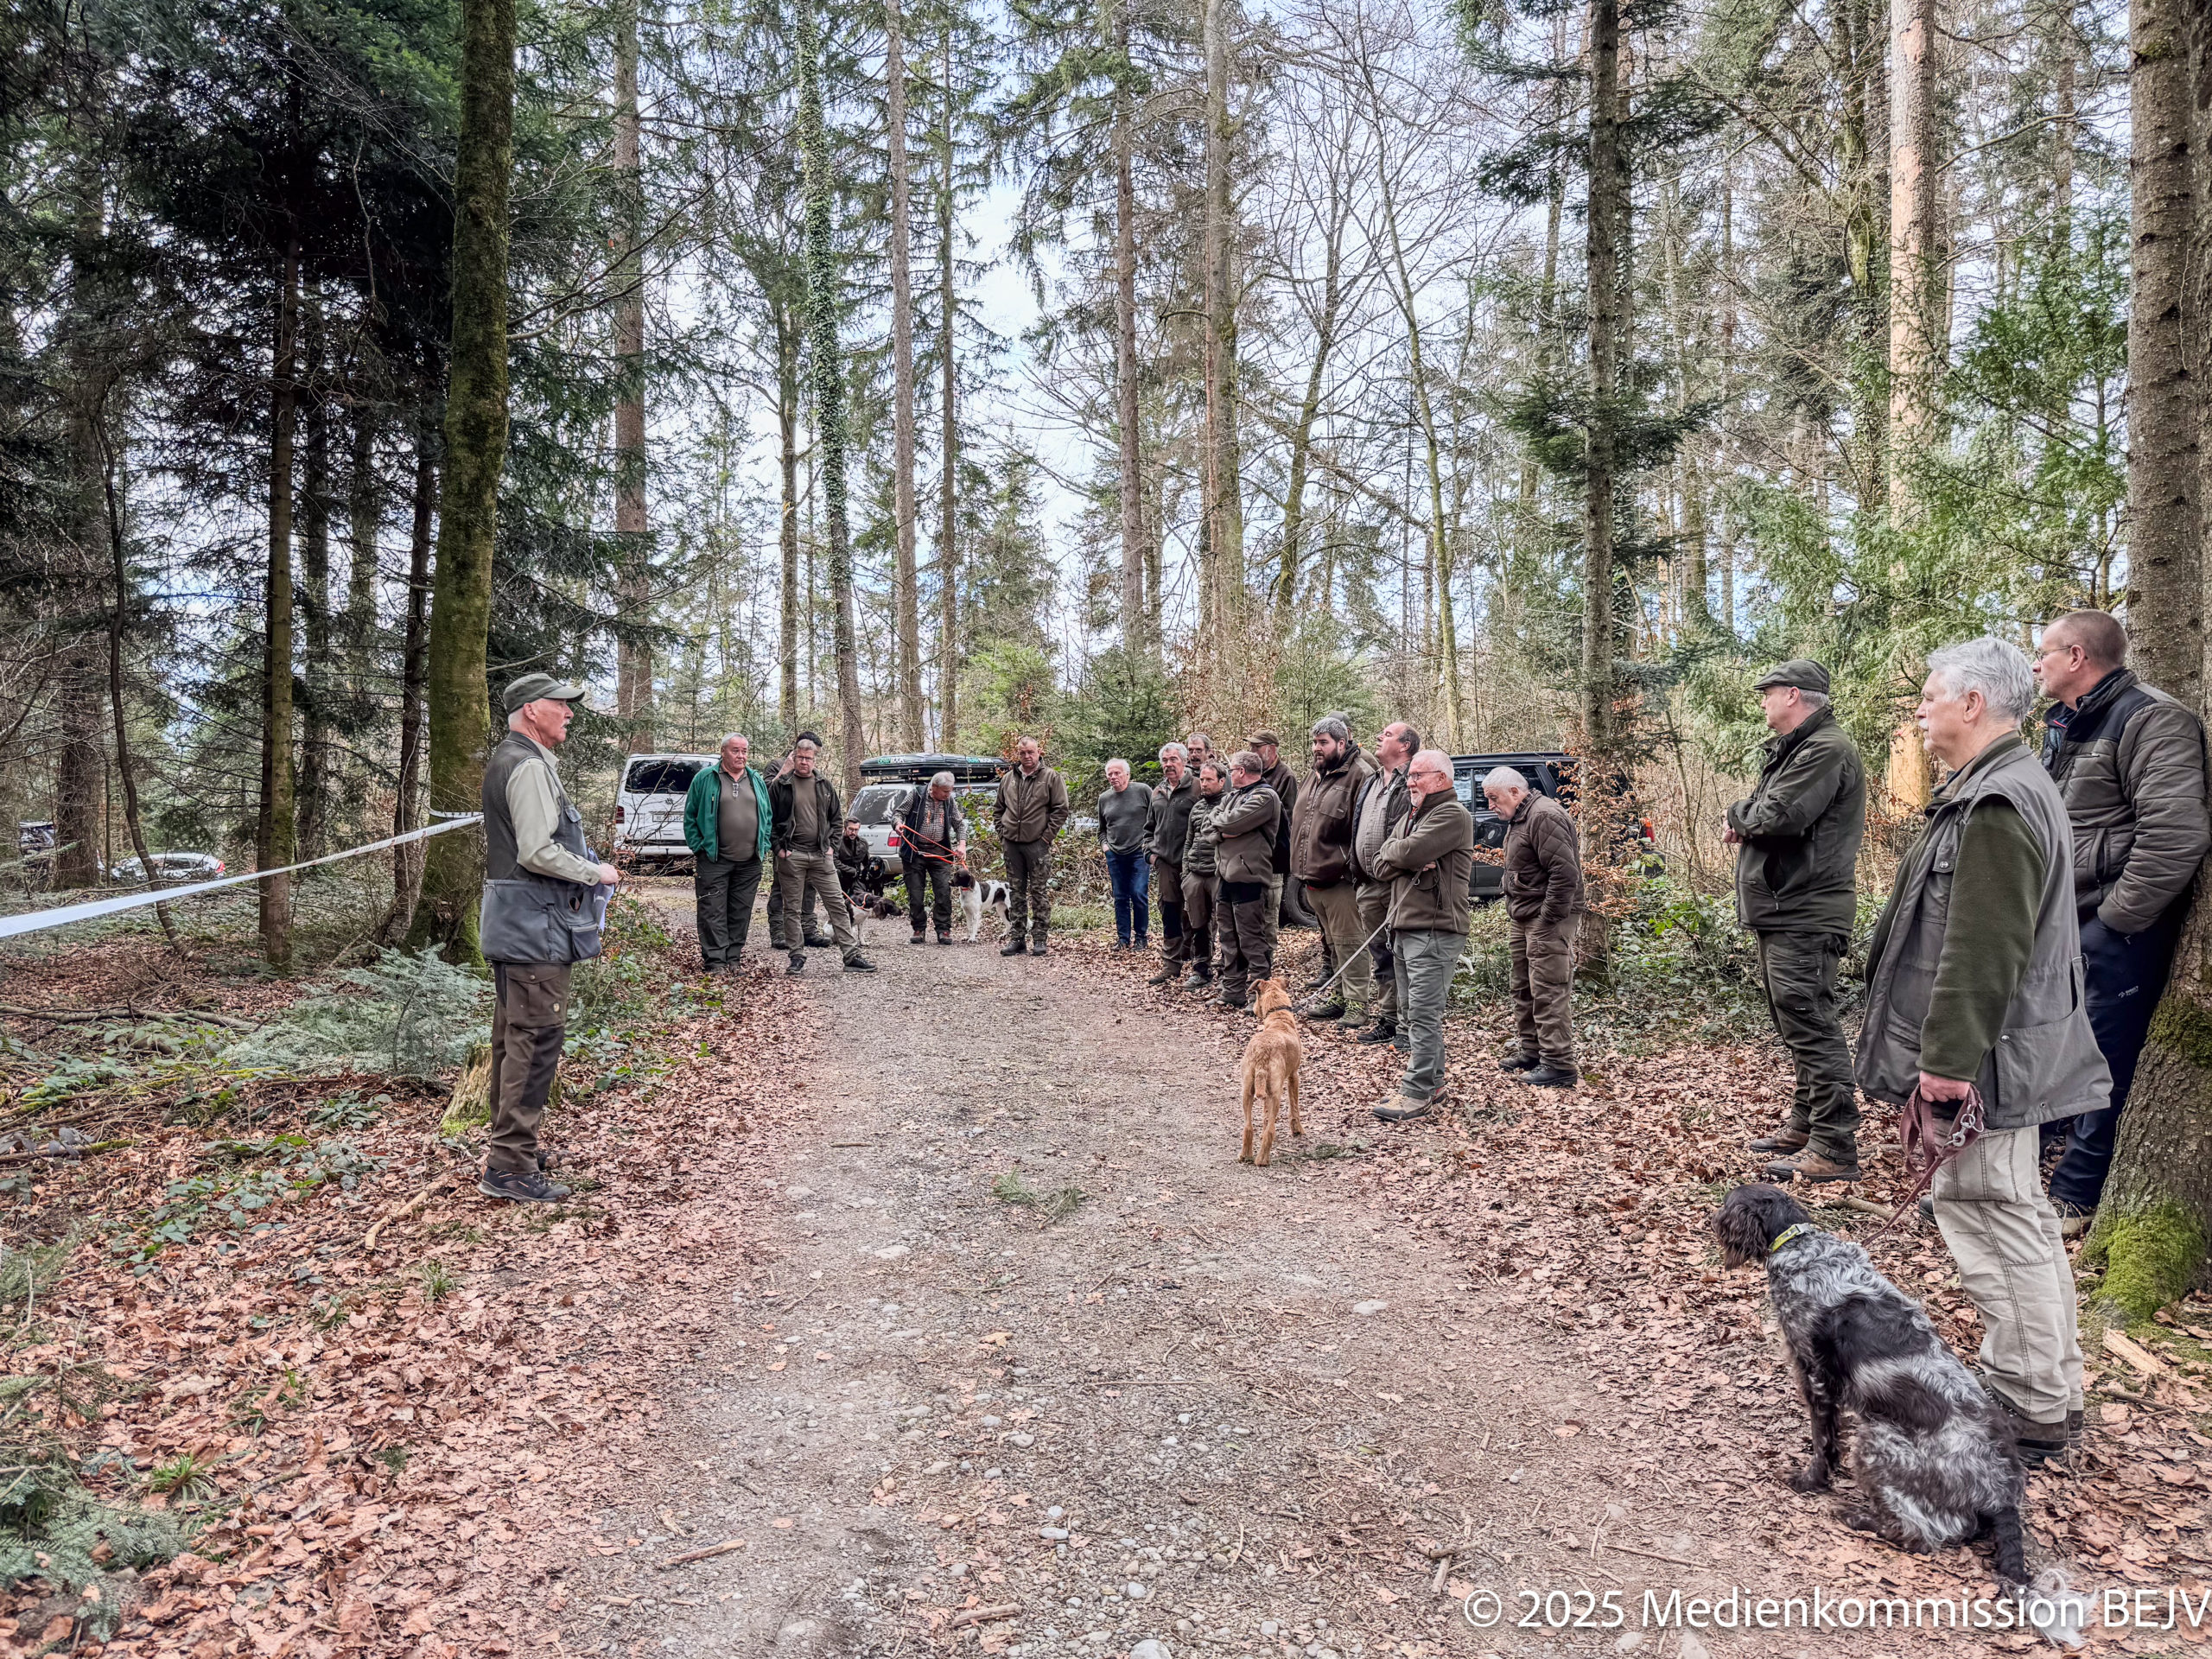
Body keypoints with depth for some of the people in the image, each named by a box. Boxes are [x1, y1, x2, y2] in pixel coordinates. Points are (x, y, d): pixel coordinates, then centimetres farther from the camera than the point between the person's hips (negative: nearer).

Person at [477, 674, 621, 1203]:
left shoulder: (505, 760, 18)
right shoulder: (530, 766, -16)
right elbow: (538, 853, -24)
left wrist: (588, 867, 19)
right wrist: (595, 873, -11)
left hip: (510, 922, 11)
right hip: (535, 926, -11)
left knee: (513, 1036, 18)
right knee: (536, 1039, -9)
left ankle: (506, 1145, 30)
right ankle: (510, 1169, -6)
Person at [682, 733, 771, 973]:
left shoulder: (756, 781, 13)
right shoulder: (705, 778, 0)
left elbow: (767, 816, 17)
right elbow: (690, 816, 2)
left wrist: (763, 848, 8)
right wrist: (699, 847, -4)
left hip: (750, 862, 4)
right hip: (714, 860, -4)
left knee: (741, 912, 8)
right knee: (713, 912, -6)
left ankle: (733, 957, 17)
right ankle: (715, 960, -2)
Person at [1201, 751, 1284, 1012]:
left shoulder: (1265, 797, -9)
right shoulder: (1231, 796, 19)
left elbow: (1230, 823, -20)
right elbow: (1208, 828, 9)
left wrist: (1216, 820, 1)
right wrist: (1223, 831, -11)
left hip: (1248, 878, -9)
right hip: (1224, 876, 9)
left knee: (1252, 941, -5)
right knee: (1229, 939, 13)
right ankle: (1233, 992, 22)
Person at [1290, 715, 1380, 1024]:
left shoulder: (1360, 775, -12)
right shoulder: (1314, 776, 17)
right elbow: (1299, 822, 25)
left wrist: (1355, 871, -20)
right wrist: (1301, 867, 22)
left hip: (1340, 880, -9)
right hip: (1313, 880, 9)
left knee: (1349, 945, -3)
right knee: (1333, 944, 17)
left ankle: (1357, 1004, 4)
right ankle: (1340, 997, 26)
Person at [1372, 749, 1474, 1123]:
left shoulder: (1453, 815, -9)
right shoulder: (1411, 815, 20)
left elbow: (1409, 852, -22)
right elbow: (1381, 865, 10)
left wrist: (1390, 849, -1)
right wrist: (1409, 861, -9)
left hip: (1434, 928, -10)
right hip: (1403, 927, 10)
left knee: (1424, 1014, -10)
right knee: (1411, 1013, 16)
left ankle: (1417, 1094, -8)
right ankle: (1431, 1080, 27)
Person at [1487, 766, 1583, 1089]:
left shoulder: (1544, 816, -17)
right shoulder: (1519, 818, 17)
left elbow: (1565, 873, -24)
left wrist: (1548, 920, -22)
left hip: (1547, 920, -11)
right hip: (1522, 920, 11)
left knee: (1549, 993, -9)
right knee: (1524, 990, 17)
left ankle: (1559, 1066, -6)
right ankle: (1531, 1052, 29)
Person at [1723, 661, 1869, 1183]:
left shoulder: (1827, 749, -15)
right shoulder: (1793, 748, 19)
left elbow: (1779, 816, -25)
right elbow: (1763, 816, 22)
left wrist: (1739, 813, -5)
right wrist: (1745, 824, -1)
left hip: (1805, 915, -11)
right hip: (1782, 911, 11)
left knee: (1811, 1027, -9)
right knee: (1795, 1026, 18)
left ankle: (1834, 1149, -4)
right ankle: (1804, 1126, 30)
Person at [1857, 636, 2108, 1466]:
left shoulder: (1998, 805, -20)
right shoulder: (2002, 788, 15)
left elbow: (1983, 951, -25)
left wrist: (1949, 1057, -23)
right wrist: (1945, 1051, 22)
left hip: (1987, 1053, -11)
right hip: (1999, 1052, 11)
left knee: (1994, 1213, -3)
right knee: (2018, 1213, 18)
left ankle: (2031, 1407, 7)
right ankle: (2050, 1389, 31)